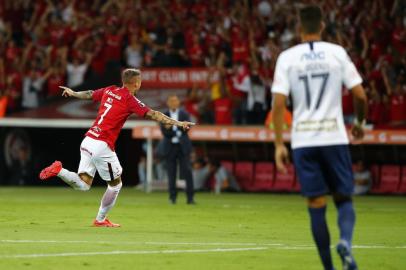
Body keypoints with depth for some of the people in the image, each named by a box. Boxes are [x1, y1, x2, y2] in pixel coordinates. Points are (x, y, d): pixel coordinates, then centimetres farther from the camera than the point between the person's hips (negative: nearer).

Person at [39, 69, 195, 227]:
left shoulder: (109, 91, 13)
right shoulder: (129, 100, -7)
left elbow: (89, 95, 29)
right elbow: (152, 114, -15)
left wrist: (72, 93, 49)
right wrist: (177, 123, -16)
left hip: (87, 141, 7)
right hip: (102, 146, -7)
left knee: (83, 185, 9)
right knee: (115, 184, 12)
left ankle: (58, 170, -9)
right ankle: (100, 220, 19)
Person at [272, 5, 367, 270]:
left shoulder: (287, 57, 1)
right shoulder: (337, 53, 1)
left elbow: (278, 103, -5)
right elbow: (360, 96, -1)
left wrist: (279, 144, 0)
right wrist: (360, 123, 18)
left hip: (303, 140, 0)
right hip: (334, 137, 0)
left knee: (316, 205, 7)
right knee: (344, 198, 10)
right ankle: (345, 241, -20)